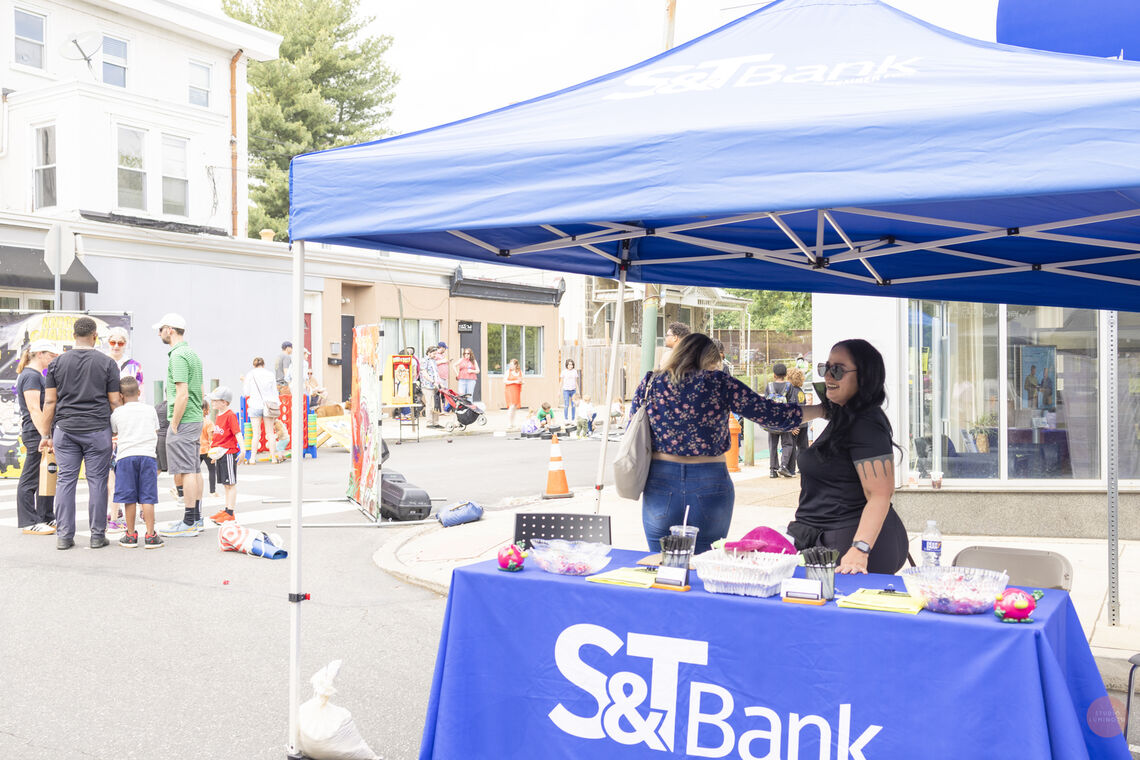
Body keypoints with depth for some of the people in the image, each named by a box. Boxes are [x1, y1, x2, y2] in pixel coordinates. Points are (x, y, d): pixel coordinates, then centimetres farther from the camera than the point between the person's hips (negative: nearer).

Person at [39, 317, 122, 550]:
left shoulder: (57, 363, 5)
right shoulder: (107, 363, 0)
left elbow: (49, 402, 5)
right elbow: (114, 402, -1)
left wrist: (46, 434, 11)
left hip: (65, 429, 2)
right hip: (97, 430, -2)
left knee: (65, 480, 6)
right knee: (97, 481, 2)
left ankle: (64, 535, 7)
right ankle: (97, 535, 4)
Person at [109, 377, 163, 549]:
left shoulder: (117, 413, 5)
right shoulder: (150, 410, 9)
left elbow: (114, 432, 19)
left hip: (126, 456, 0)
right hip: (148, 455, 0)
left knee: (129, 498, 4)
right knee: (147, 497, 0)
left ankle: (130, 535, 10)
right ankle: (150, 535, -2)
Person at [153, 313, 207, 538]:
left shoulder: (178, 355, -15)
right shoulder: (192, 353, 16)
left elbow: (182, 394, -22)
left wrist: (174, 424, -16)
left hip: (183, 421, -10)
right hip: (196, 418, 10)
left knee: (187, 471, -8)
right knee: (195, 469, 13)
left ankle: (189, 523, -5)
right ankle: (196, 518, 20)